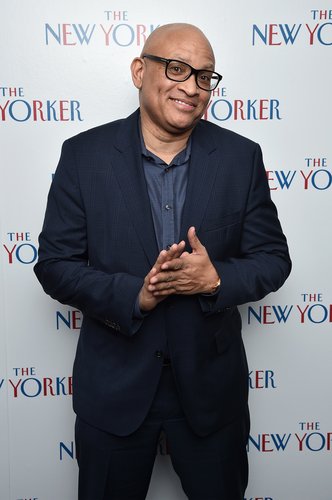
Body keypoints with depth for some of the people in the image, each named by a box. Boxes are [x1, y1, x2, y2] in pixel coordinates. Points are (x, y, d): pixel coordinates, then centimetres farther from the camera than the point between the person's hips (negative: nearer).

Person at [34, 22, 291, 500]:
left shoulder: (242, 157, -5)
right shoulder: (84, 155, -8)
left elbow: (273, 258, -2)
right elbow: (54, 263, -8)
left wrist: (216, 279, -22)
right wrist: (133, 295, -24)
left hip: (211, 384, 1)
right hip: (113, 384, 0)